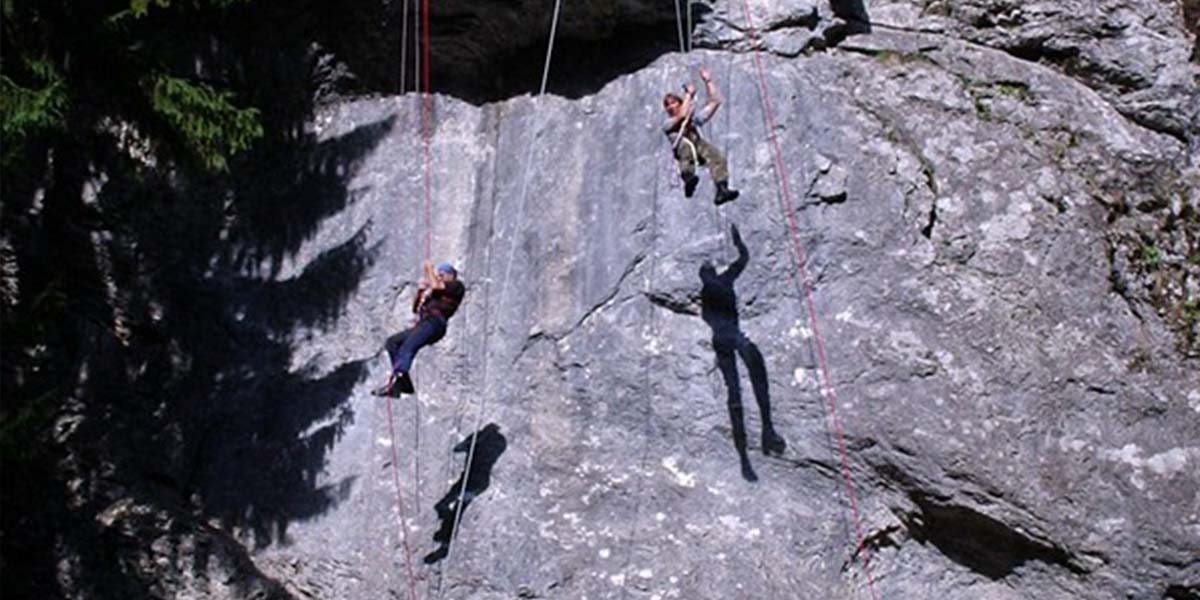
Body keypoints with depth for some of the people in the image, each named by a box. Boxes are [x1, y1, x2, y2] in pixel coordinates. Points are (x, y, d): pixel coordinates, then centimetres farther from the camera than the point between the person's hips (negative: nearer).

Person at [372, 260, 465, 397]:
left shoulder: (457, 286, 11)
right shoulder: (434, 292, 33)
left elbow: (435, 285, -7)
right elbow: (415, 308, 33)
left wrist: (429, 270, 9)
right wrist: (420, 292, 19)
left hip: (435, 322, -9)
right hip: (423, 323, 9)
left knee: (407, 347, -27)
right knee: (392, 342, -6)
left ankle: (392, 382, -40)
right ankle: (404, 384, -15)